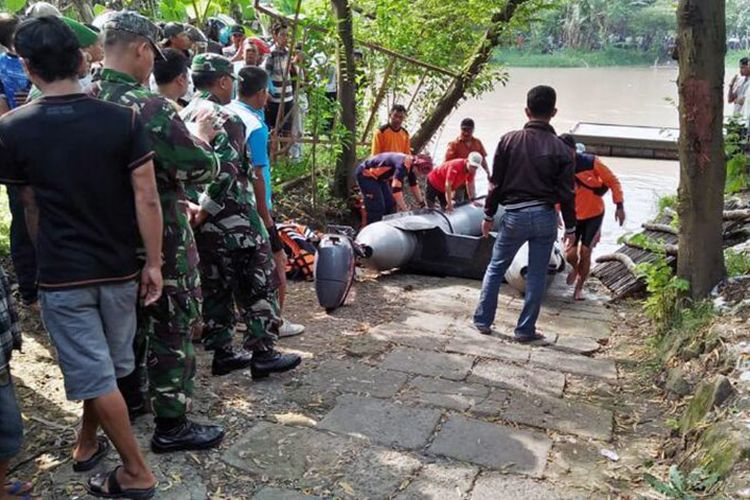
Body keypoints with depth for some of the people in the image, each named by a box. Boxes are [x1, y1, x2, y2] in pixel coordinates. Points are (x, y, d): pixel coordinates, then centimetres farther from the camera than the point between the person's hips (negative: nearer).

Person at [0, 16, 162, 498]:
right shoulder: (123, 120, -9)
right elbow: (146, 199, -11)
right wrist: (154, 263, -3)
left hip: (61, 274, -2)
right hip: (119, 267, 2)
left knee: (95, 375, 7)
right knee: (102, 366, 20)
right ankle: (87, 444, 41)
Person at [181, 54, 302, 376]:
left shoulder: (184, 116, 12)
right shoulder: (226, 119, -14)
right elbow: (226, 172, -24)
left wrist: (196, 209, 15)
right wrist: (204, 211, -18)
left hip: (203, 220, 9)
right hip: (233, 219, -8)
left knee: (215, 287, 15)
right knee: (258, 286, 2)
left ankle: (222, 352, 22)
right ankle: (262, 354, 6)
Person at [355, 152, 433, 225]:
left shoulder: (411, 165, -3)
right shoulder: (404, 164, -32)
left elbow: (413, 185, 13)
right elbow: (396, 189, -38)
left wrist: (422, 204, 15)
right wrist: (405, 210, -35)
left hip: (378, 176, 10)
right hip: (366, 174, -10)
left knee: (390, 204, 10)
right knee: (377, 208, -13)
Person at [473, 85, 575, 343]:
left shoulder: (509, 140, -4)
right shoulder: (561, 149, -4)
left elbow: (496, 183, -1)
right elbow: (566, 193, -2)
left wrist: (489, 215, 10)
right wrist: (570, 227, 8)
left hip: (514, 216, 0)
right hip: (545, 217, 0)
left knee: (495, 268, 15)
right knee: (537, 275, 9)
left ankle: (483, 320, 20)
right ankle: (525, 330, 15)